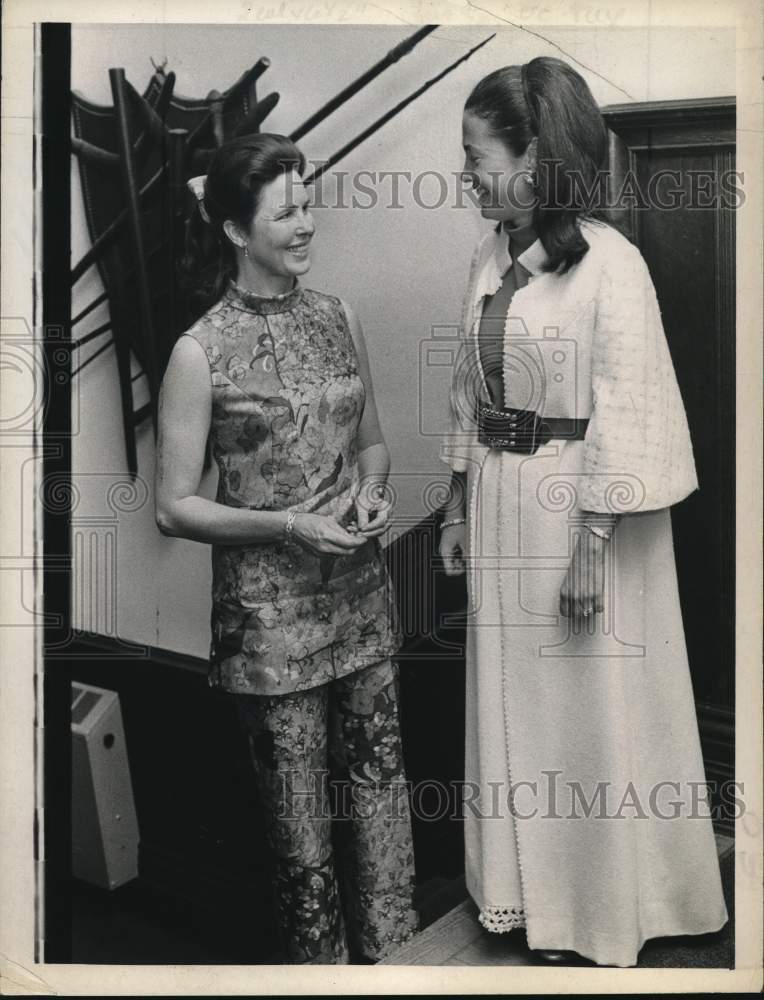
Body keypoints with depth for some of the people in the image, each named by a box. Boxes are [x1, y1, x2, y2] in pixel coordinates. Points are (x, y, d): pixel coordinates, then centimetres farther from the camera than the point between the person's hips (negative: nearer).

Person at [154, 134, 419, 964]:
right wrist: (289, 526, -20)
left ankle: (390, 947, 36)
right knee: (299, 806, 10)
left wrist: (370, 488, -7)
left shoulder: (339, 319, 3)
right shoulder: (200, 352, -12)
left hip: (360, 592, 5)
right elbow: (173, 508, -9)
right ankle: (323, 960, 33)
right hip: (269, 610, -5)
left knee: (378, 778, 15)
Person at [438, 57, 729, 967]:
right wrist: (458, 505, 12)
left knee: (593, 705, 9)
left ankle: (599, 908, 30)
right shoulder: (491, 258, 5)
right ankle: (523, 884, 37)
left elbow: (626, 415, -16)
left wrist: (593, 545, -17)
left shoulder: (611, 264, -16)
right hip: (501, 501, 7)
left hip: (581, 507, -7)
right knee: (510, 696, 17)